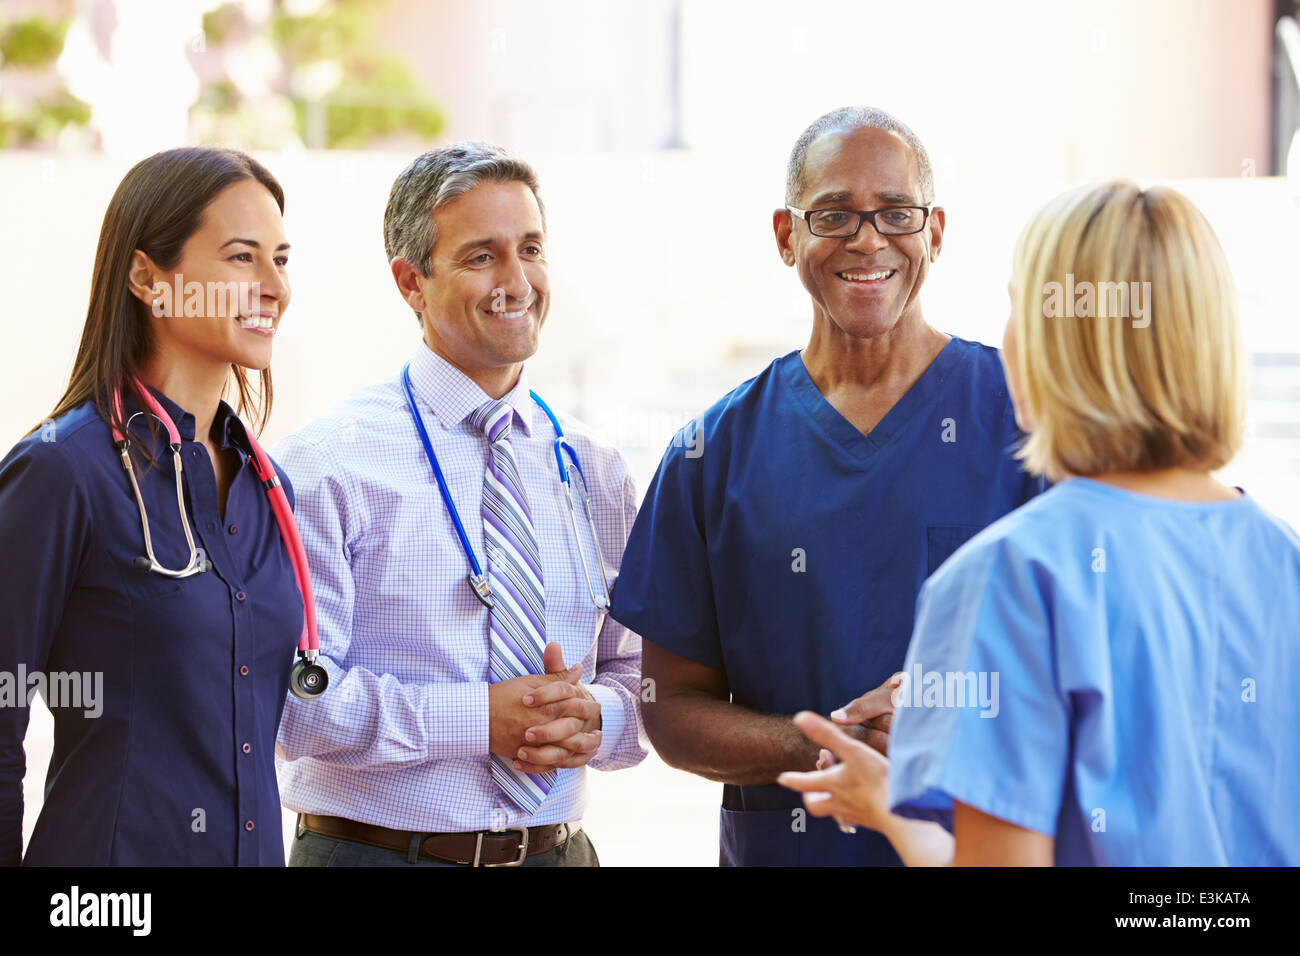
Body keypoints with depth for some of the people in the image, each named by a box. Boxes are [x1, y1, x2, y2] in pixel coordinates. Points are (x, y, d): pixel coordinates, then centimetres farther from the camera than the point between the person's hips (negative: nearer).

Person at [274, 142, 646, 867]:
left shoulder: (595, 471, 7)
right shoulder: (329, 464, -9)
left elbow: (640, 666, 11)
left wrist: (598, 718, -10)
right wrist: (478, 721, -20)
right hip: (375, 849, -4)